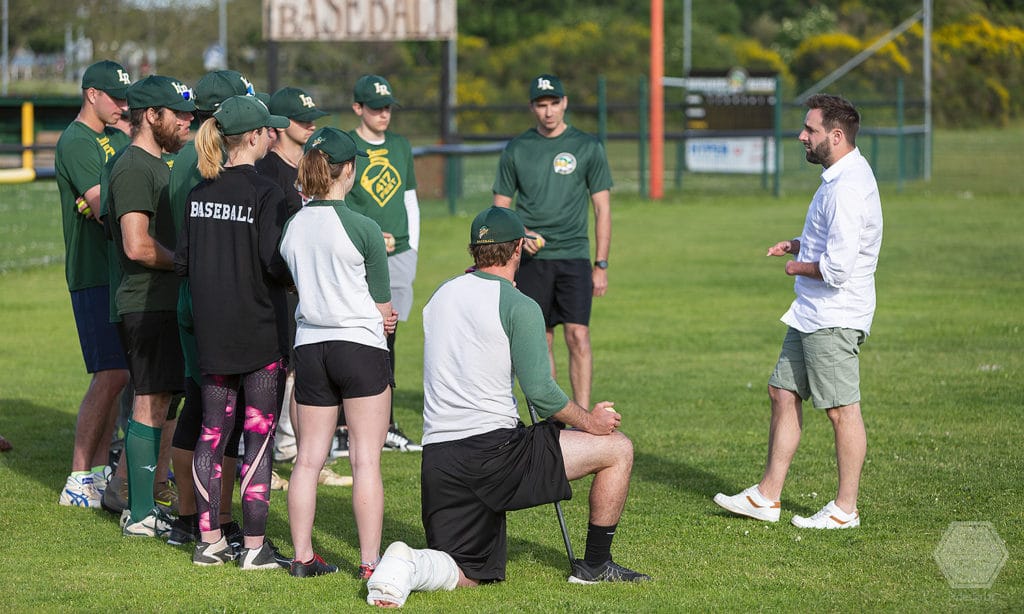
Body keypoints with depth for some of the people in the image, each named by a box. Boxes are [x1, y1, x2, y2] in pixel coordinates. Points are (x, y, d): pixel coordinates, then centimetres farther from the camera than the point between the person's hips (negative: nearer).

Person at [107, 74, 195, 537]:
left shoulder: (157, 164, 18)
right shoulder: (134, 168, -15)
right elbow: (137, 246, -23)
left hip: (164, 303, 10)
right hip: (148, 304, -10)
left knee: (154, 404, 12)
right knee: (150, 406, -7)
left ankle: (141, 505, 18)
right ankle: (140, 515, -4)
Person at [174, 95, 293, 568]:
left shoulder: (200, 193, 5)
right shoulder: (265, 192, -14)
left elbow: (182, 262, 8)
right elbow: (276, 264, -19)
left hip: (210, 329, 6)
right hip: (260, 330, -6)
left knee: (212, 433, 12)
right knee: (259, 435, 0)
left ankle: (209, 539, 15)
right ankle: (254, 546, 0)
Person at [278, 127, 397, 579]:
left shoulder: (291, 228, 3)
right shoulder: (363, 228, -11)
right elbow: (383, 307, -6)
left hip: (309, 348, 5)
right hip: (360, 346, -5)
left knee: (308, 458, 11)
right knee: (366, 460, -1)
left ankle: (302, 556, 14)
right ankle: (370, 562, -1)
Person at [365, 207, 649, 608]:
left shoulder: (439, 297, 15)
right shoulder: (520, 307, -7)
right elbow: (540, 393, -12)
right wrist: (589, 421, 4)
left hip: (437, 457, 7)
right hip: (494, 449, -7)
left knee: (467, 574, 13)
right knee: (617, 448, 8)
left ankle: (408, 565, -17)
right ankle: (595, 564, 14)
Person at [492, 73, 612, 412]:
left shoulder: (587, 147, 3)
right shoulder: (516, 150, 7)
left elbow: (602, 209, 5)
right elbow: (500, 207, 12)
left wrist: (601, 264, 0)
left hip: (573, 257, -2)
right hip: (531, 258, 2)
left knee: (578, 336, -10)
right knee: (540, 340, 3)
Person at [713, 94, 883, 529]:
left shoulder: (849, 187, -21)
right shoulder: (838, 178, 13)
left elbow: (838, 265, -27)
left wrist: (799, 267, -8)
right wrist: (798, 246, 10)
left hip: (834, 319, -11)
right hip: (811, 314, 11)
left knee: (842, 410, -2)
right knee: (783, 394, 12)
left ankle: (845, 509, 7)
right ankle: (767, 496, 18)